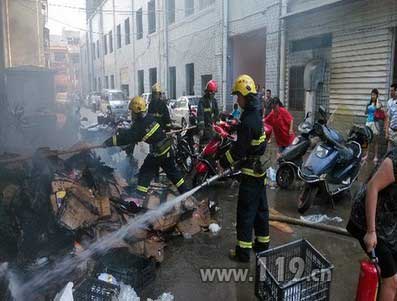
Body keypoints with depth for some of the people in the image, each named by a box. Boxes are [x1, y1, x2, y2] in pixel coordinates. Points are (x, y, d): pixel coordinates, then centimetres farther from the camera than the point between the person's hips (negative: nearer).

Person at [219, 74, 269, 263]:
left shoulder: (248, 120, -23)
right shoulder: (256, 113, 8)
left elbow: (239, 148, -22)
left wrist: (223, 163, -8)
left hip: (250, 171, -10)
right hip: (260, 169, 10)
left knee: (245, 211, -1)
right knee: (260, 207, 18)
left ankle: (243, 251, 8)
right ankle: (263, 244, 31)